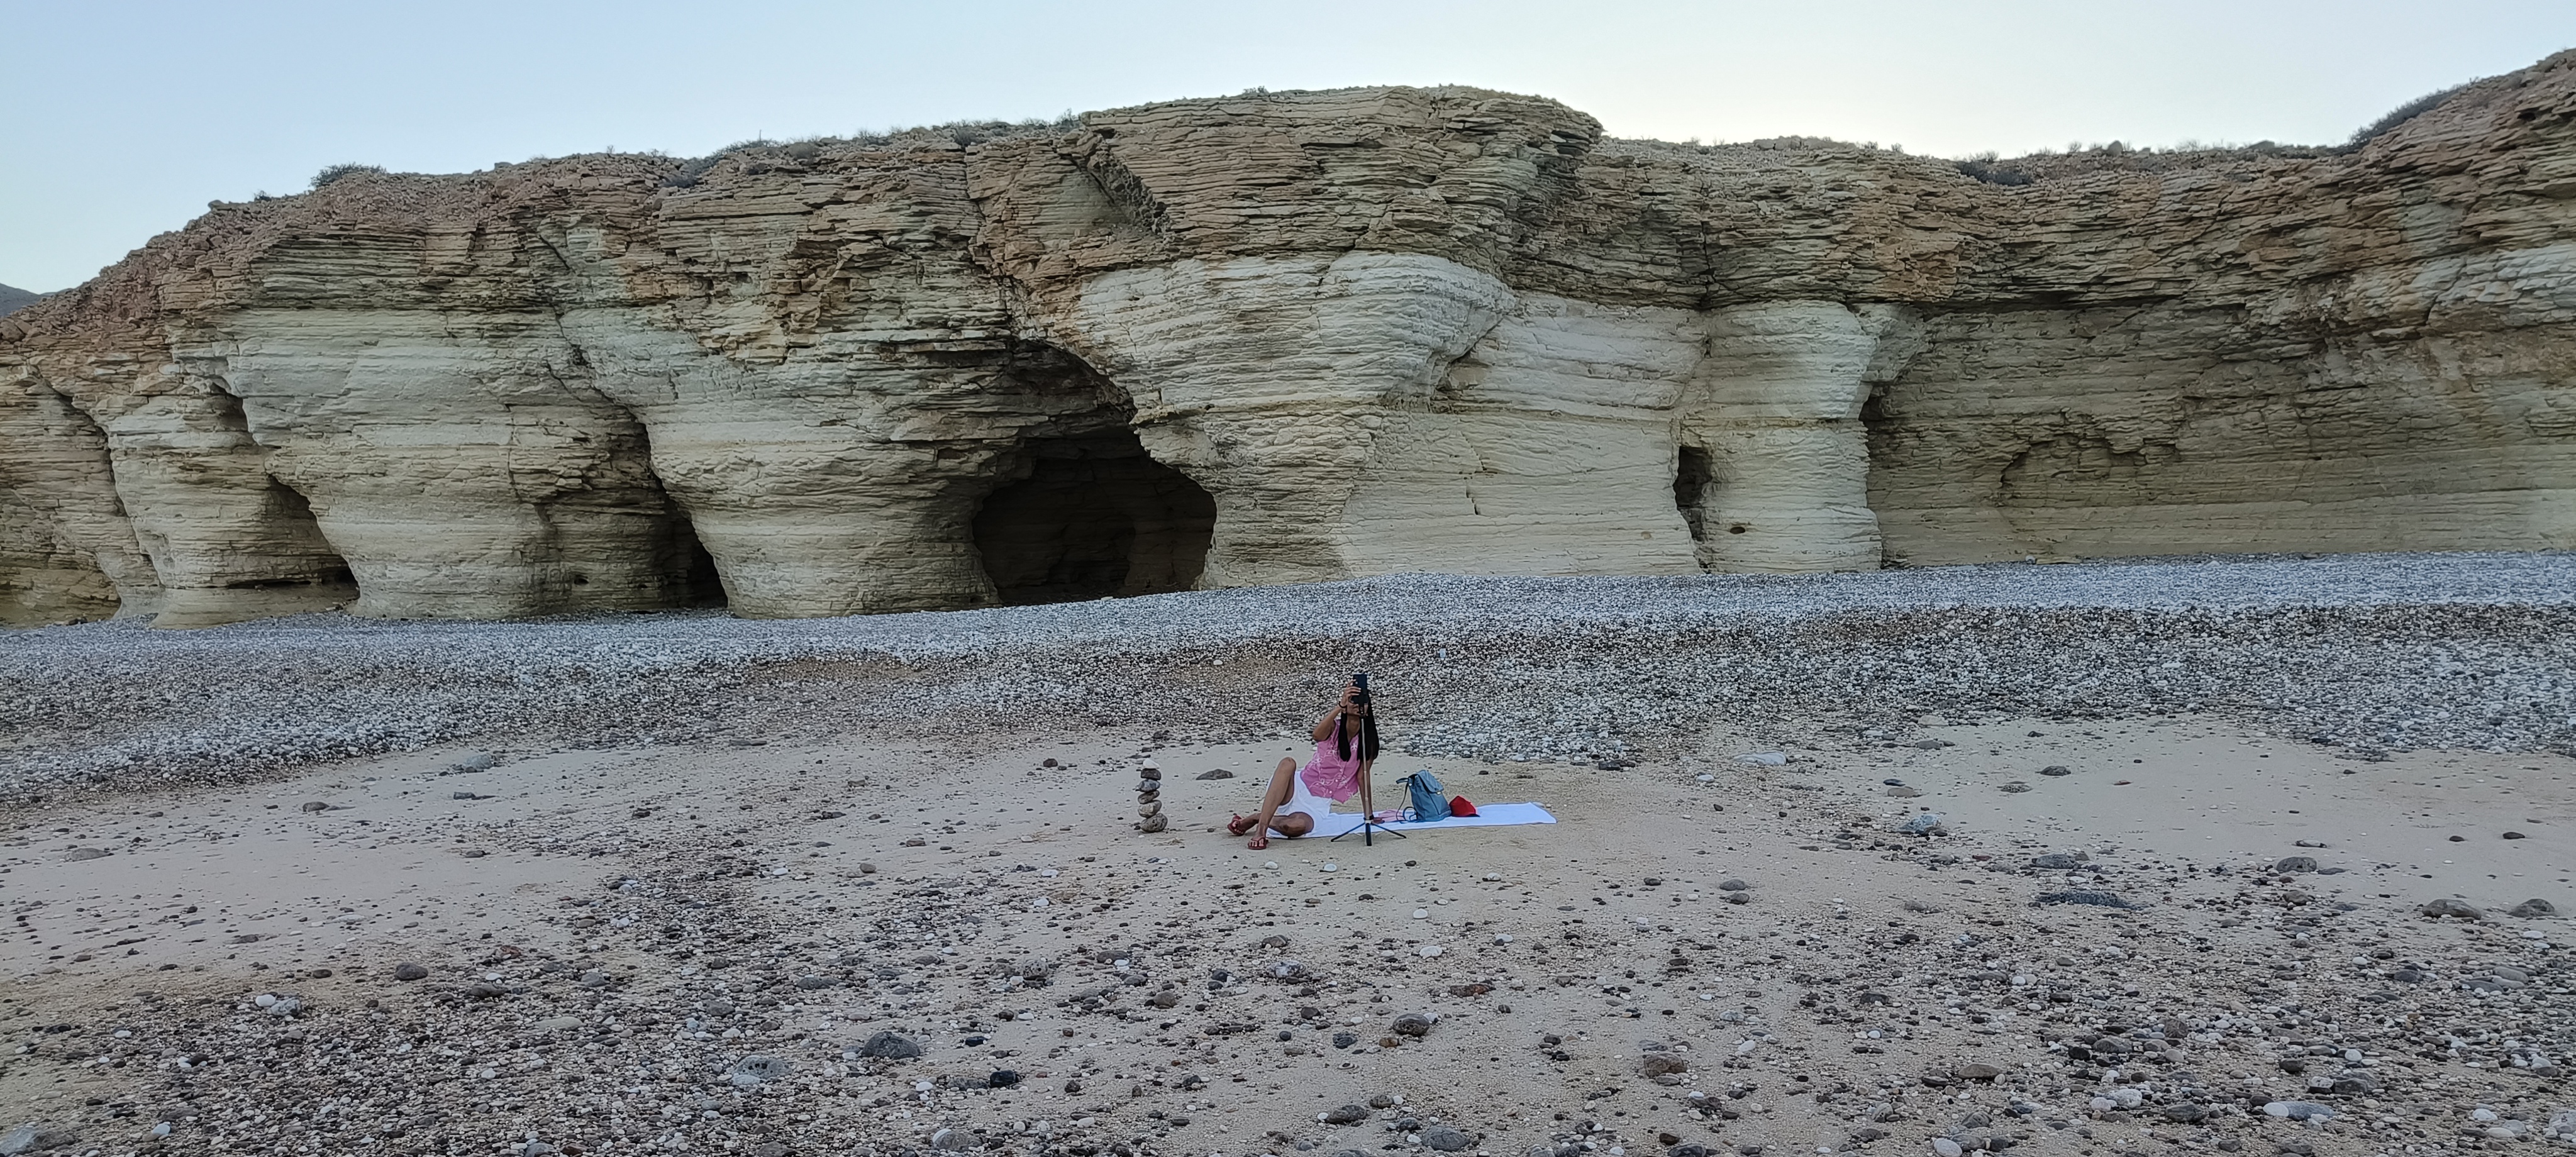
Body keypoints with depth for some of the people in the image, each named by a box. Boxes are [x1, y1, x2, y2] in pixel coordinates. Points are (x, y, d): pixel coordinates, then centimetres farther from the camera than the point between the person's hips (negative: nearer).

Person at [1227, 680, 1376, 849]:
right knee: (1288, 764, -36)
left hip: (1319, 804, 1)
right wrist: (1340, 706, -42)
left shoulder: (1367, 740, 0)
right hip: (1300, 787, -1)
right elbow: (1317, 735, -29)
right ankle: (1261, 828, -39)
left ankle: (1257, 819, -5)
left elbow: (1363, 776, 5)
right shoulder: (1333, 727, -5)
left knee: (1297, 826, -35)